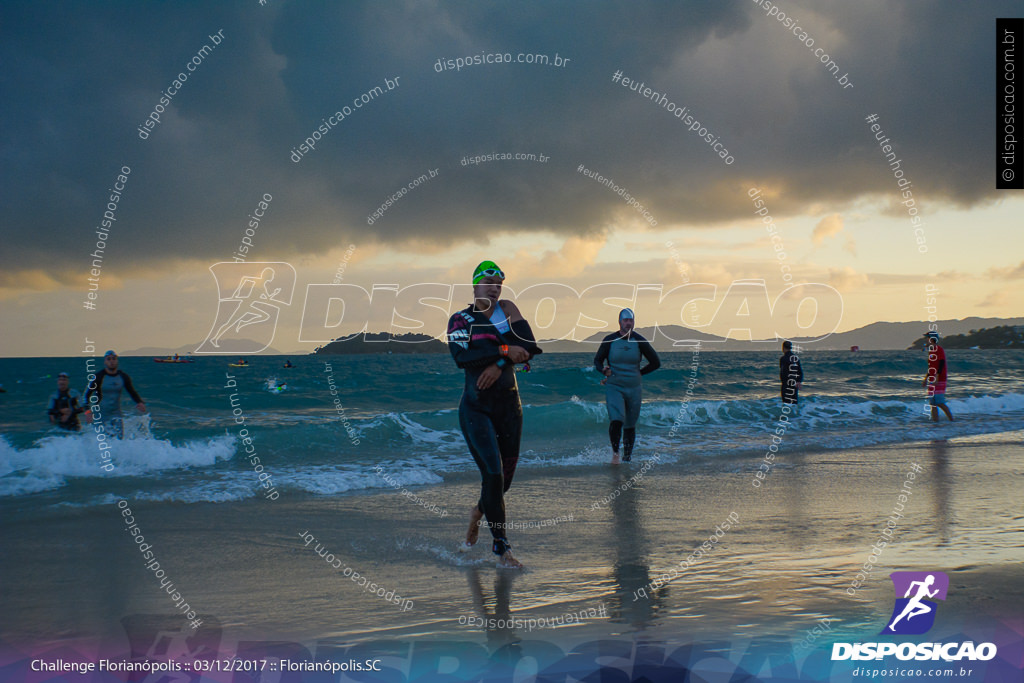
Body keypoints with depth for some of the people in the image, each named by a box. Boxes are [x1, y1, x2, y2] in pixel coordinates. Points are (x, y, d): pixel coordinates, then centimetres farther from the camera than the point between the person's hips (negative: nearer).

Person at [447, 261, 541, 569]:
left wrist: (499, 364, -18)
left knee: (506, 475, 9)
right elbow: (461, 356, -18)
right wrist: (504, 350, -21)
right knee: (493, 473, -11)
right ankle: (501, 548, -2)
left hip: (509, 404, 4)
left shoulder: (507, 309, 7)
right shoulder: (460, 319, -1)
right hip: (476, 407, -4)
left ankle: (479, 511, 42)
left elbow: (528, 345, -4)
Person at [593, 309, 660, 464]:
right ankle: (615, 453, 0)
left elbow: (656, 362, 6)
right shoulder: (609, 340, -2)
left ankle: (628, 456, 22)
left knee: (630, 426, 6)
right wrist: (604, 370, -12)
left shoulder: (639, 341, -1)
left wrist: (639, 373, 3)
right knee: (616, 420, -19)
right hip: (614, 387, -1)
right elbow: (597, 360, 9)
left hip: (634, 388, 2)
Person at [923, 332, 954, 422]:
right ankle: (935, 421, 5)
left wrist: (936, 377, -25)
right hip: (932, 381, 9)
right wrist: (926, 379, 23)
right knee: (933, 404, 5)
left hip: (939, 381, -9)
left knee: (940, 403, -12)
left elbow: (941, 364, -18)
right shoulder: (931, 351, 18)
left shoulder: (939, 349, -9)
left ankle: (952, 420, -5)